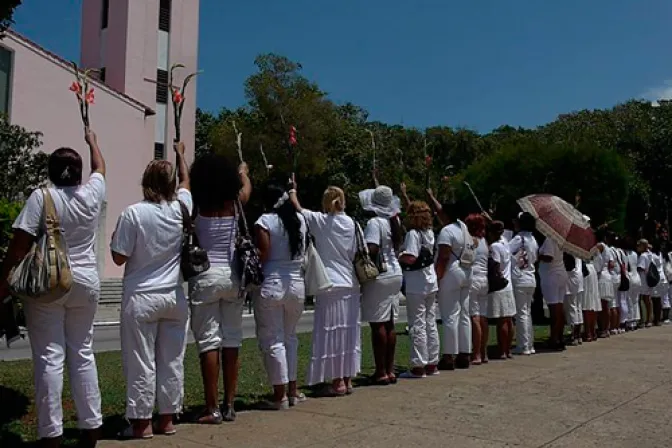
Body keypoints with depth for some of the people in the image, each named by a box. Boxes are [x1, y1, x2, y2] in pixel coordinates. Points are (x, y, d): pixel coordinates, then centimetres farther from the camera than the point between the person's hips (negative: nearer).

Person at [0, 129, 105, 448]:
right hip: (86, 283, 4)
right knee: (83, 354, 11)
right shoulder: (92, 193, 3)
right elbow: (100, 167, 25)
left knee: (49, 357, -1)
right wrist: (92, 140, 42)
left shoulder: (41, 196, -8)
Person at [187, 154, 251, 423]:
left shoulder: (197, 206, -4)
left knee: (209, 341, -1)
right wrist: (243, 171, 50)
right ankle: (229, 406, 15)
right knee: (232, 341, 8)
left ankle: (212, 409, 1)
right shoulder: (235, 204, 5)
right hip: (232, 275, 3)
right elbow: (246, 187, 27)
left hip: (205, 276, -3)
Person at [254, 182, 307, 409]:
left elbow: (262, 255, -13)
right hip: (297, 284, 5)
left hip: (271, 285, -5)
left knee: (273, 340, 2)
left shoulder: (265, 221, -8)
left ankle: (280, 395, 5)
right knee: (290, 337, 18)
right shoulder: (300, 219, 7)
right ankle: (292, 390, 23)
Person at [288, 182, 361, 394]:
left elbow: (297, 208, 5)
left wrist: (292, 190, 22)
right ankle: (347, 379, 17)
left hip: (330, 285, -4)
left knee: (331, 332, 1)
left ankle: (337, 381, 4)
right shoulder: (352, 223, 5)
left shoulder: (320, 221, -5)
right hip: (351, 285, 5)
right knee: (349, 331, 10)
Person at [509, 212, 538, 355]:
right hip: (531, 280, 8)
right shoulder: (533, 240, 11)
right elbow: (535, 258, 16)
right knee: (527, 312, 14)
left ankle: (523, 346, 0)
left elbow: (506, 251, -23)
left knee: (521, 314, -3)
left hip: (519, 280, -7)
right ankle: (530, 345, 18)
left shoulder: (519, 238, -13)